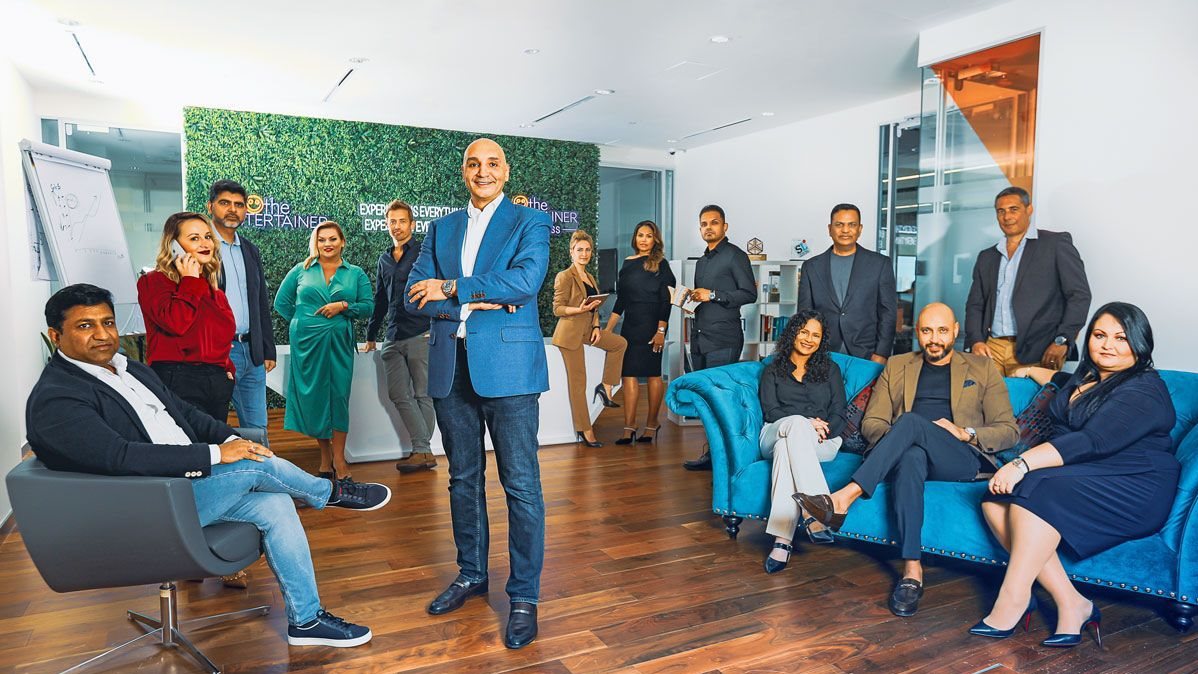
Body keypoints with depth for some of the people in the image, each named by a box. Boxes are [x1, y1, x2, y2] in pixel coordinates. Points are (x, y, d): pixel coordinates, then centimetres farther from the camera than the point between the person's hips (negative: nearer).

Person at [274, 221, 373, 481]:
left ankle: (338, 458, 6)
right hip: (306, 342, 1)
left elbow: (368, 306, 2)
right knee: (312, 396, 3)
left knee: (339, 395, -2)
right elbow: (281, 301, 13)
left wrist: (344, 306, -13)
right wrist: (301, 322, 6)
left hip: (340, 342, 0)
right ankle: (325, 455, 18)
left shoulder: (356, 273, 9)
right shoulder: (301, 270, 9)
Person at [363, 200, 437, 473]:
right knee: (399, 395, 2)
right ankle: (423, 451, 6)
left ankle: (422, 451, 7)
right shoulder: (384, 259, 17)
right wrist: (371, 335, 23)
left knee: (422, 395, 1)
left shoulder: (423, 254, -1)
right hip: (393, 337, 6)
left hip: (421, 334, -6)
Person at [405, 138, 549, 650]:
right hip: (451, 369, 5)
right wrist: (478, 300, -11)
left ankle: (524, 596, 12)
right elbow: (416, 295, 3)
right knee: (463, 479, 16)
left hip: (507, 366, -4)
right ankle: (471, 574, 33)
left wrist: (451, 289, -11)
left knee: (521, 486, 0)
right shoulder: (440, 229, 15)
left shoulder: (530, 222, 3)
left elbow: (527, 280, -16)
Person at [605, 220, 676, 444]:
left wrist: (661, 330, -16)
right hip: (630, 325, 5)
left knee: (652, 372, 1)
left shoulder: (660, 264, -2)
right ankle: (629, 426, 0)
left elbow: (666, 300, -7)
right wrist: (607, 329, 13)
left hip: (652, 325, -5)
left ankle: (652, 424, 12)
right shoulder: (628, 263, 13)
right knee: (628, 373, -1)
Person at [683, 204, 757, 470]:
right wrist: (691, 299, 10)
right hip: (700, 338, 8)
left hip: (723, 340, -8)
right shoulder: (701, 262, 22)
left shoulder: (735, 256, -2)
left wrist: (712, 295, -14)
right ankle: (710, 452, 13)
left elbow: (749, 294, -11)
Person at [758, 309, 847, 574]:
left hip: (821, 443, 0)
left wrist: (823, 428, -13)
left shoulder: (830, 369, 24)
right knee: (796, 423, -40)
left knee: (785, 447, -39)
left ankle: (781, 540, -53)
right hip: (775, 433, 0)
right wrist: (806, 424, -14)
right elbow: (771, 411, 5)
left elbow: (839, 416, 11)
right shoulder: (772, 370, 21)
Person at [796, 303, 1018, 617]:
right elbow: (870, 423, 15)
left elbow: (1008, 432, 11)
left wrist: (965, 433, -8)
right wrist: (895, 437, -7)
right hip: (913, 451, 2)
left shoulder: (983, 368, 17)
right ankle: (912, 570, -39)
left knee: (911, 420, -34)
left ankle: (844, 498, -42)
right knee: (911, 456, -38)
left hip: (963, 460, -1)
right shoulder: (897, 366, 21)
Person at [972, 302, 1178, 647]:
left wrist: (1023, 463, -32)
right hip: (1079, 478, 8)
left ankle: (1012, 600, -26)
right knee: (996, 500, -20)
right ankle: (1071, 604, -21)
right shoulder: (1087, 378, 19)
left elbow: (1091, 442, -24)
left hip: (1131, 490, -8)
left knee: (1035, 490, -34)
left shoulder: (1143, 392, -9)